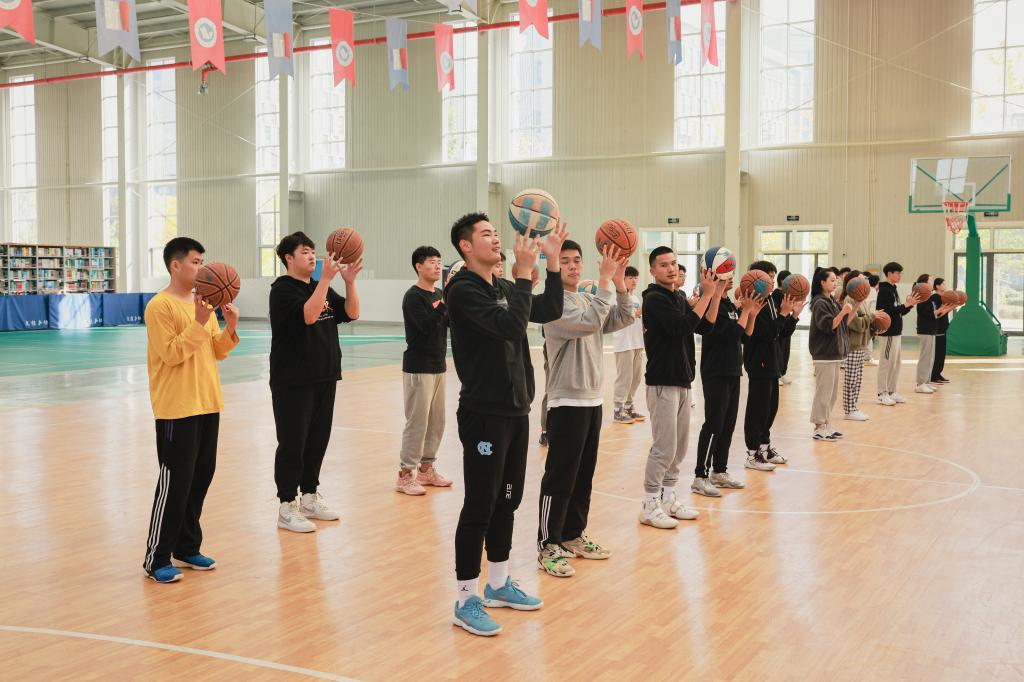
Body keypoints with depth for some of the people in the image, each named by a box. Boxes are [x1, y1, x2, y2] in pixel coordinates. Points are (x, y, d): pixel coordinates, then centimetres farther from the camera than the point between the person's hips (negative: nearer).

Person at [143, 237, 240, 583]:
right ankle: (156, 558, 7)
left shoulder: (203, 303, 12)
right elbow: (171, 354, -18)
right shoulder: (160, 306, -12)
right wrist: (198, 322, -24)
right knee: (175, 481, -4)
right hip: (177, 409, -8)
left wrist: (230, 328, -5)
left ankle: (187, 548, 25)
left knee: (201, 477, 12)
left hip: (207, 404, 8)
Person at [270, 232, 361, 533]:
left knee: (318, 439, 13)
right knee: (292, 443, -2)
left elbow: (351, 313, 6)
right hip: (293, 381, -7)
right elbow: (308, 315, -26)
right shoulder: (283, 289, -10)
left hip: (325, 378, 7)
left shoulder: (322, 288, 13)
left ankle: (310, 497, 26)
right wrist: (326, 278, -29)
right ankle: (287, 507, 6)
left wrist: (349, 281, -7)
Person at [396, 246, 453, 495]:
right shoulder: (413, 296, -11)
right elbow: (427, 325, -24)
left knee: (436, 422, 11)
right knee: (417, 422, -7)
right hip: (418, 368, -8)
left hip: (438, 366, 8)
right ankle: (405, 474, 0)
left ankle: (426, 468, 22)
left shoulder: (439, 295, 12)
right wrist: (446, 302, -29)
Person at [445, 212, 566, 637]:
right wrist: (524, 274, -23)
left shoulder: (504, 289, 12)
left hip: (516, 410, 9)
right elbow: (510, 326, -26)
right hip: (484, 415, -8)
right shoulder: (462, 291, -14)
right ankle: (466, 600, 5)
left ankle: (498, 584, 28)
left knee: (507, 500, 15)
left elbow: (549, 312, 7)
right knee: (480, 506, -4)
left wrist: (552, 261, 1)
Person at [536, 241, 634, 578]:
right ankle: (547, 545, 1)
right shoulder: (555, 302, -13)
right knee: (560, 476, -5)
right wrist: (605, 280, -25)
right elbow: (590, 323, -27)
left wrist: (619, 283, -7)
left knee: (584, 474, 14)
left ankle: (573, 535, 25)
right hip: (566, 401, -8)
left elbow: (625, 319, 5)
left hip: (592, 399, 8)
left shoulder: (589, 299, 13)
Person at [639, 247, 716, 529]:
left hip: (681, 381, 9)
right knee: (665, 447, -7)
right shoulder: (654, 299, -12)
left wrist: (715, 294, -2)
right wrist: (707, 294, -19)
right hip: (662, 381, -9)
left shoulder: (678, 299, 15)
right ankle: (650, 506, 2)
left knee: (679, 445, 12)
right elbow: (684, 326, -23)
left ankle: (668, 499, 22)